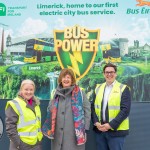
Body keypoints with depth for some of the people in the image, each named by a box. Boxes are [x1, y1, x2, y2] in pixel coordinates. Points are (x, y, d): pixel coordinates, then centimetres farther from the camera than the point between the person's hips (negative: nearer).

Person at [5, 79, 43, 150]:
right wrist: (17, 143, -18)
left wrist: (40, 136, 14)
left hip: (37, 143, 6)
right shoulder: (14, 104, -12)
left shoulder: (35, 103, 9)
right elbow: (10, 127, -15)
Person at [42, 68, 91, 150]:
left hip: (75, 133, -3)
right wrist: (50, 127, 9)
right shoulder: (56, 93, 10)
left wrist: (85, 127, -5)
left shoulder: (79, 92, 0)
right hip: (58, 133, 4)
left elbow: (87, 109, -1)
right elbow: (50, 110, 17)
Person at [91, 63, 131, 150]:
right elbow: (93, 106, 8)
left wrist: (111, 125, -16)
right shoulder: (98, 88, 10)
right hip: (99, 129, 4)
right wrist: (96, 122, -7)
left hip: (116, 130, -4)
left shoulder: (123, 89, -4)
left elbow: (125, 110, -11)